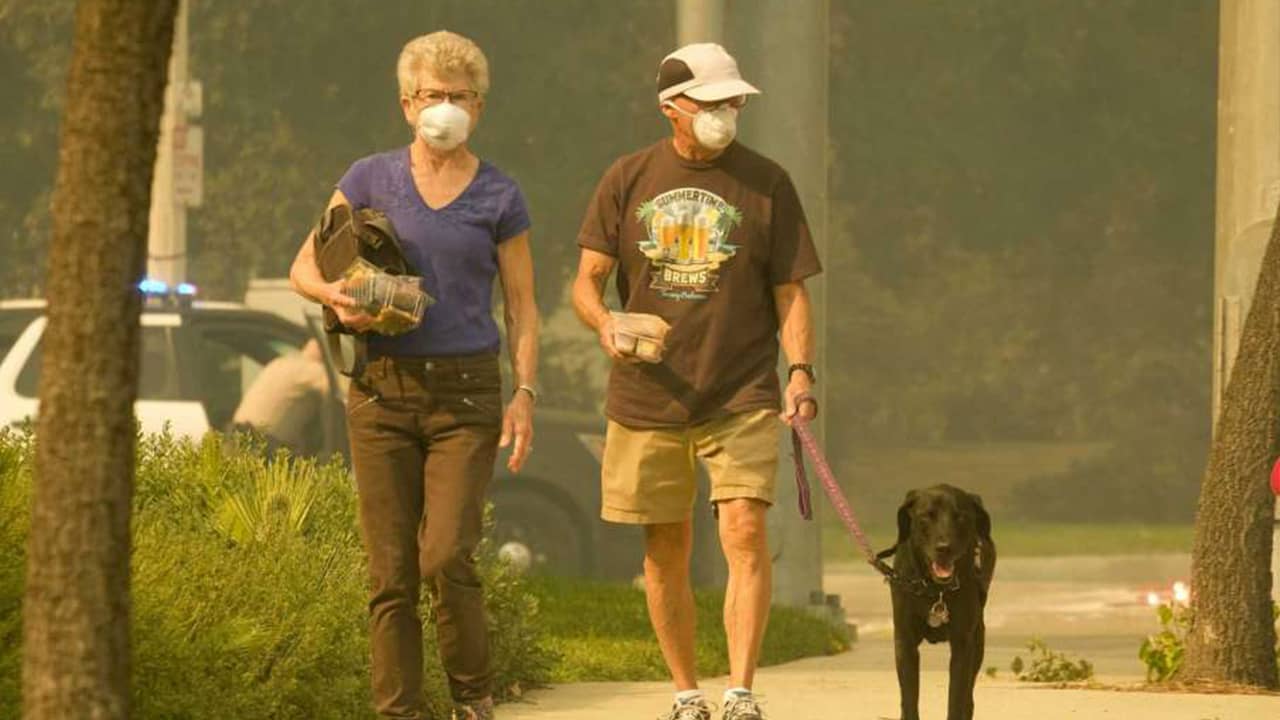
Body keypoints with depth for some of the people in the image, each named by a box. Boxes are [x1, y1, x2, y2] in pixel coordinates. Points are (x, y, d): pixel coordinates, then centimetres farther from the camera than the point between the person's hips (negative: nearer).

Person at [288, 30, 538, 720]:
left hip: (466, 392, -1)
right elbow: (304, 267, 7)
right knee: (390, 572, -1)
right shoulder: (371, 179, 6)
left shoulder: (498, 197, 5)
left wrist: (525, 392, -5)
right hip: (383, 390, 1)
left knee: (447, 558, -13)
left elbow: (521, 305, 8)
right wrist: (337, 296, -15)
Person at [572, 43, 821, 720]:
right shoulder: (629, 180, 5)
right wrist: (607, 326, -16)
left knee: (744, 531, -17)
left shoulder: (766, 183, 3)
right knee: (665, 551, 7)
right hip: (648, 401, 2)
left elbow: (789, 291, 5)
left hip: (742, 398, -2)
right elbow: (587, 280, 6)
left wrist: (800, 370, -10)